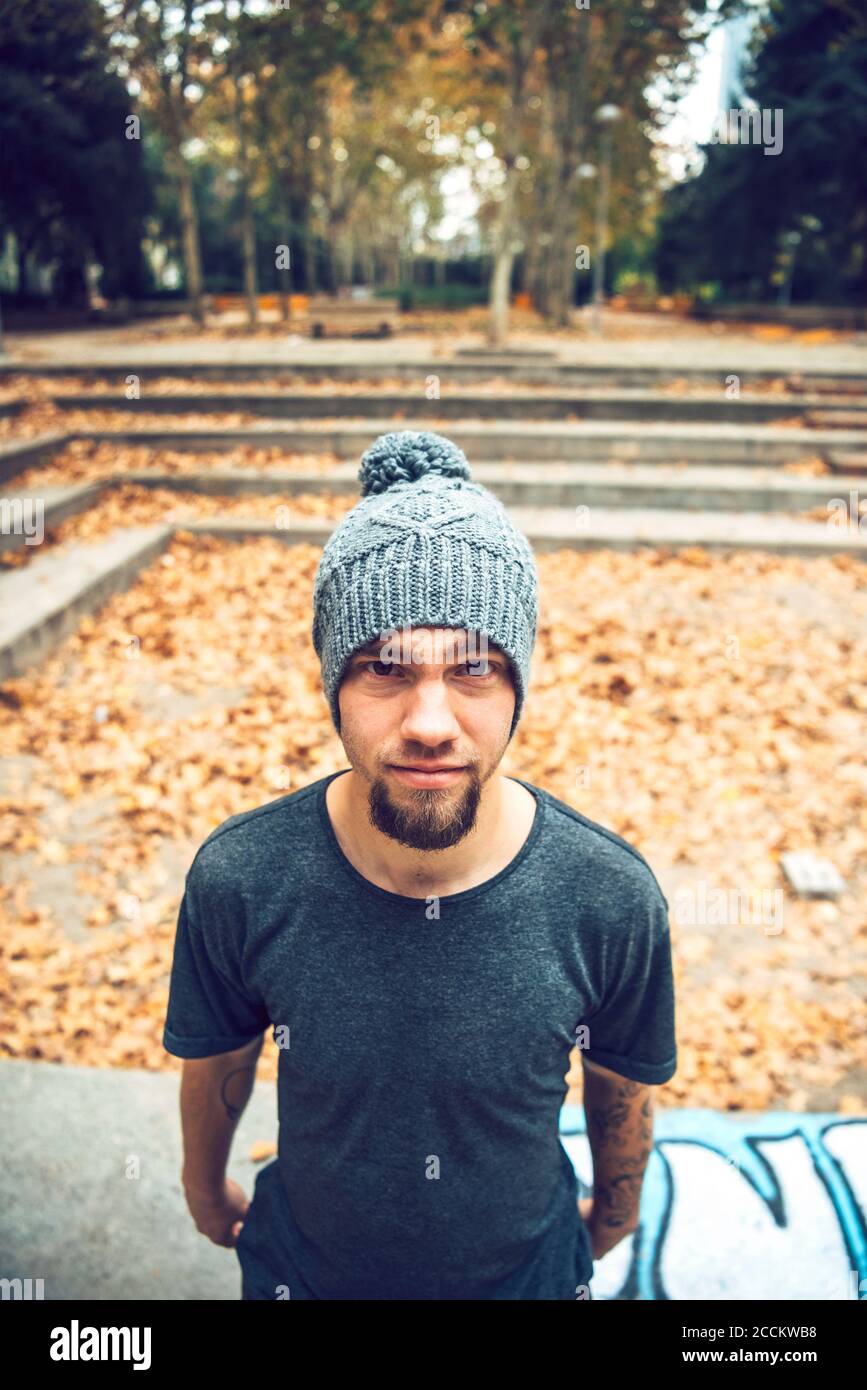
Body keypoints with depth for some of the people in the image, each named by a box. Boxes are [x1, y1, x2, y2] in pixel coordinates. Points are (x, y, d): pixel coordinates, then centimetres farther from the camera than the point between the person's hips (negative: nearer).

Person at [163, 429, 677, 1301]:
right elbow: (217, 1067, -7)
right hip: (303, 1266, 0)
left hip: (529, 1269, 1)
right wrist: (205, 1187, 10)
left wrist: (615, 1211, 9)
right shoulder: (237, 878, -27)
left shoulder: (612, 897, -27)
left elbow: (619, 1090, -7)